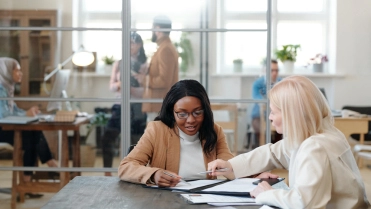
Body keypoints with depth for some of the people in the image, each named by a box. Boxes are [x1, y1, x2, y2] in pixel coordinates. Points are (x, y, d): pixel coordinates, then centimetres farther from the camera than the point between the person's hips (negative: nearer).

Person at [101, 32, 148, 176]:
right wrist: (119, 84, -17)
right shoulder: (118, 64, 9)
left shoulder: (144, 66, -1)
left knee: (136, 143, 2)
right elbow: (111, 86, 5)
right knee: (107, 138, -5)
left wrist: (130, 88, -22)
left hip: (137, 108, -3)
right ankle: (107, 173, 5)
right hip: (120, 106, 3)